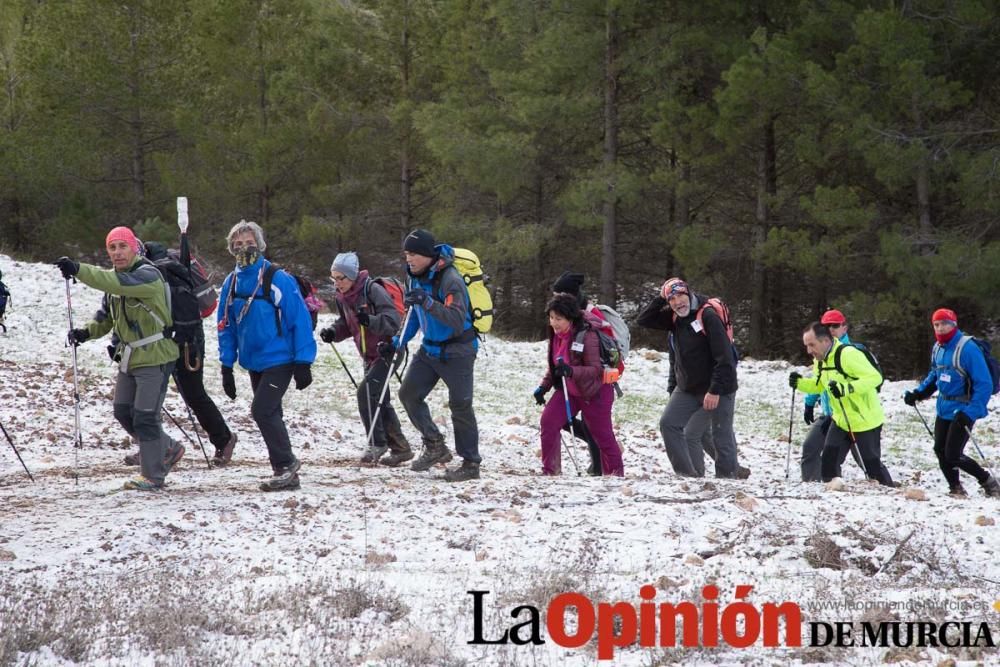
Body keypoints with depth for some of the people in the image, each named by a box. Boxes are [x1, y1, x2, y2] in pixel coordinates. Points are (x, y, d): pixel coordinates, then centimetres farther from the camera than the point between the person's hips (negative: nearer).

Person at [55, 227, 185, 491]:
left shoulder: (147, 275, -18)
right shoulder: (114, 279, 10)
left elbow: (118, 283, -36)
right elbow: (106, 316, 19)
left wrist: (79, 270, -42)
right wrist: (87, 332, -1)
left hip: (154, 357, -9)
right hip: (129, 358, 9)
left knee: (144, 416, -7)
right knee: (123, 412, 12)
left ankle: (153, 475, 4)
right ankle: (168, 450, 29)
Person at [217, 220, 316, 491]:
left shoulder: (279, 280, -14)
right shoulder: (231, 283, 4)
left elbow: (301, 321, -13)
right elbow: (226, 326, 11)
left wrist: (303, 363, -14)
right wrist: (227, 367, 8)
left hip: (280, 360, -7)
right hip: (253, 363, 7)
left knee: (263, 411, -15)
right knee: (269, 415, 11)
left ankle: (286, 465, -2)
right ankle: (287, 474, 20)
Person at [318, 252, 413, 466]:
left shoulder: (373, 289, -21)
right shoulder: (343, 297, 4)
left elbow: (393, 320, -26)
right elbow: (346, 324, 17)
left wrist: (370, 320, -42)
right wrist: (333, 332, -4)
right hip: (369, 356, 9)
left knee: (366, 391, -21)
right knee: (379, 402, 13)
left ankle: (377, 444, -15)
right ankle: (400, 448, 24)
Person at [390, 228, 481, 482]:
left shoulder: (450, 279, -23)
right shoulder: (416, 277, 3)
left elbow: (457, 320, -34)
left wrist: (428, 302, -44)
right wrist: (397, 343, 11)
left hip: (456, 351, -8)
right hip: (430, 347, 8)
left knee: (460, 405, -7)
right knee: (409, 393, 1)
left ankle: (471, 463, 2)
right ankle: (434, 446, 14)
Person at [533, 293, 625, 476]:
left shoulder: (587, 335, -24)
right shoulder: (556, 334, -1)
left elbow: (595, 369, -27)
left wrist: (571, 371, -41)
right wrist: (543, 387, 4)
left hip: (595, 392, -6)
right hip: (568, 389, 7)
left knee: (603, 435, 1)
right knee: (548, 421, -11)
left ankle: (616, 473, 20)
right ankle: (550, 471, -4)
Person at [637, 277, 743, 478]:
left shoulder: (708, 316, -19)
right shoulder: (673, 318, 4)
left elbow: (724, 357, -22)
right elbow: (644, 320, 6)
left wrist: (715, 390, -25)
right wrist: (660, 299, -6)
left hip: (719, 388, -7)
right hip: (688, 388, 7)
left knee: (722, 437, -2)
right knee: (668, 424, -2)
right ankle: (689, 475, -2)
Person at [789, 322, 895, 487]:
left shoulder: (848, 354, -25)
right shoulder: (820, 360, 3)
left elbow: (875, 378, -30)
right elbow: (818, 386, 18)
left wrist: (846, 388, -40)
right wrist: (800, 383, -3)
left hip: (865, 421, -8)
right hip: (841, 420, 8)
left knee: (872, 465, 0)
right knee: (828, 461, 3)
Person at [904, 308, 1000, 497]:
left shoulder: (967, 348, -20)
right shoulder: (937, 349, 5)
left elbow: (984, 384, -21)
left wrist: (971, 412, -28)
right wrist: (918, 393, 7)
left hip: (962, 410, -8)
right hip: (944, 409, 8)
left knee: (953, 455, -9)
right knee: (940, 451, 8)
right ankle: (956, 488, 24)